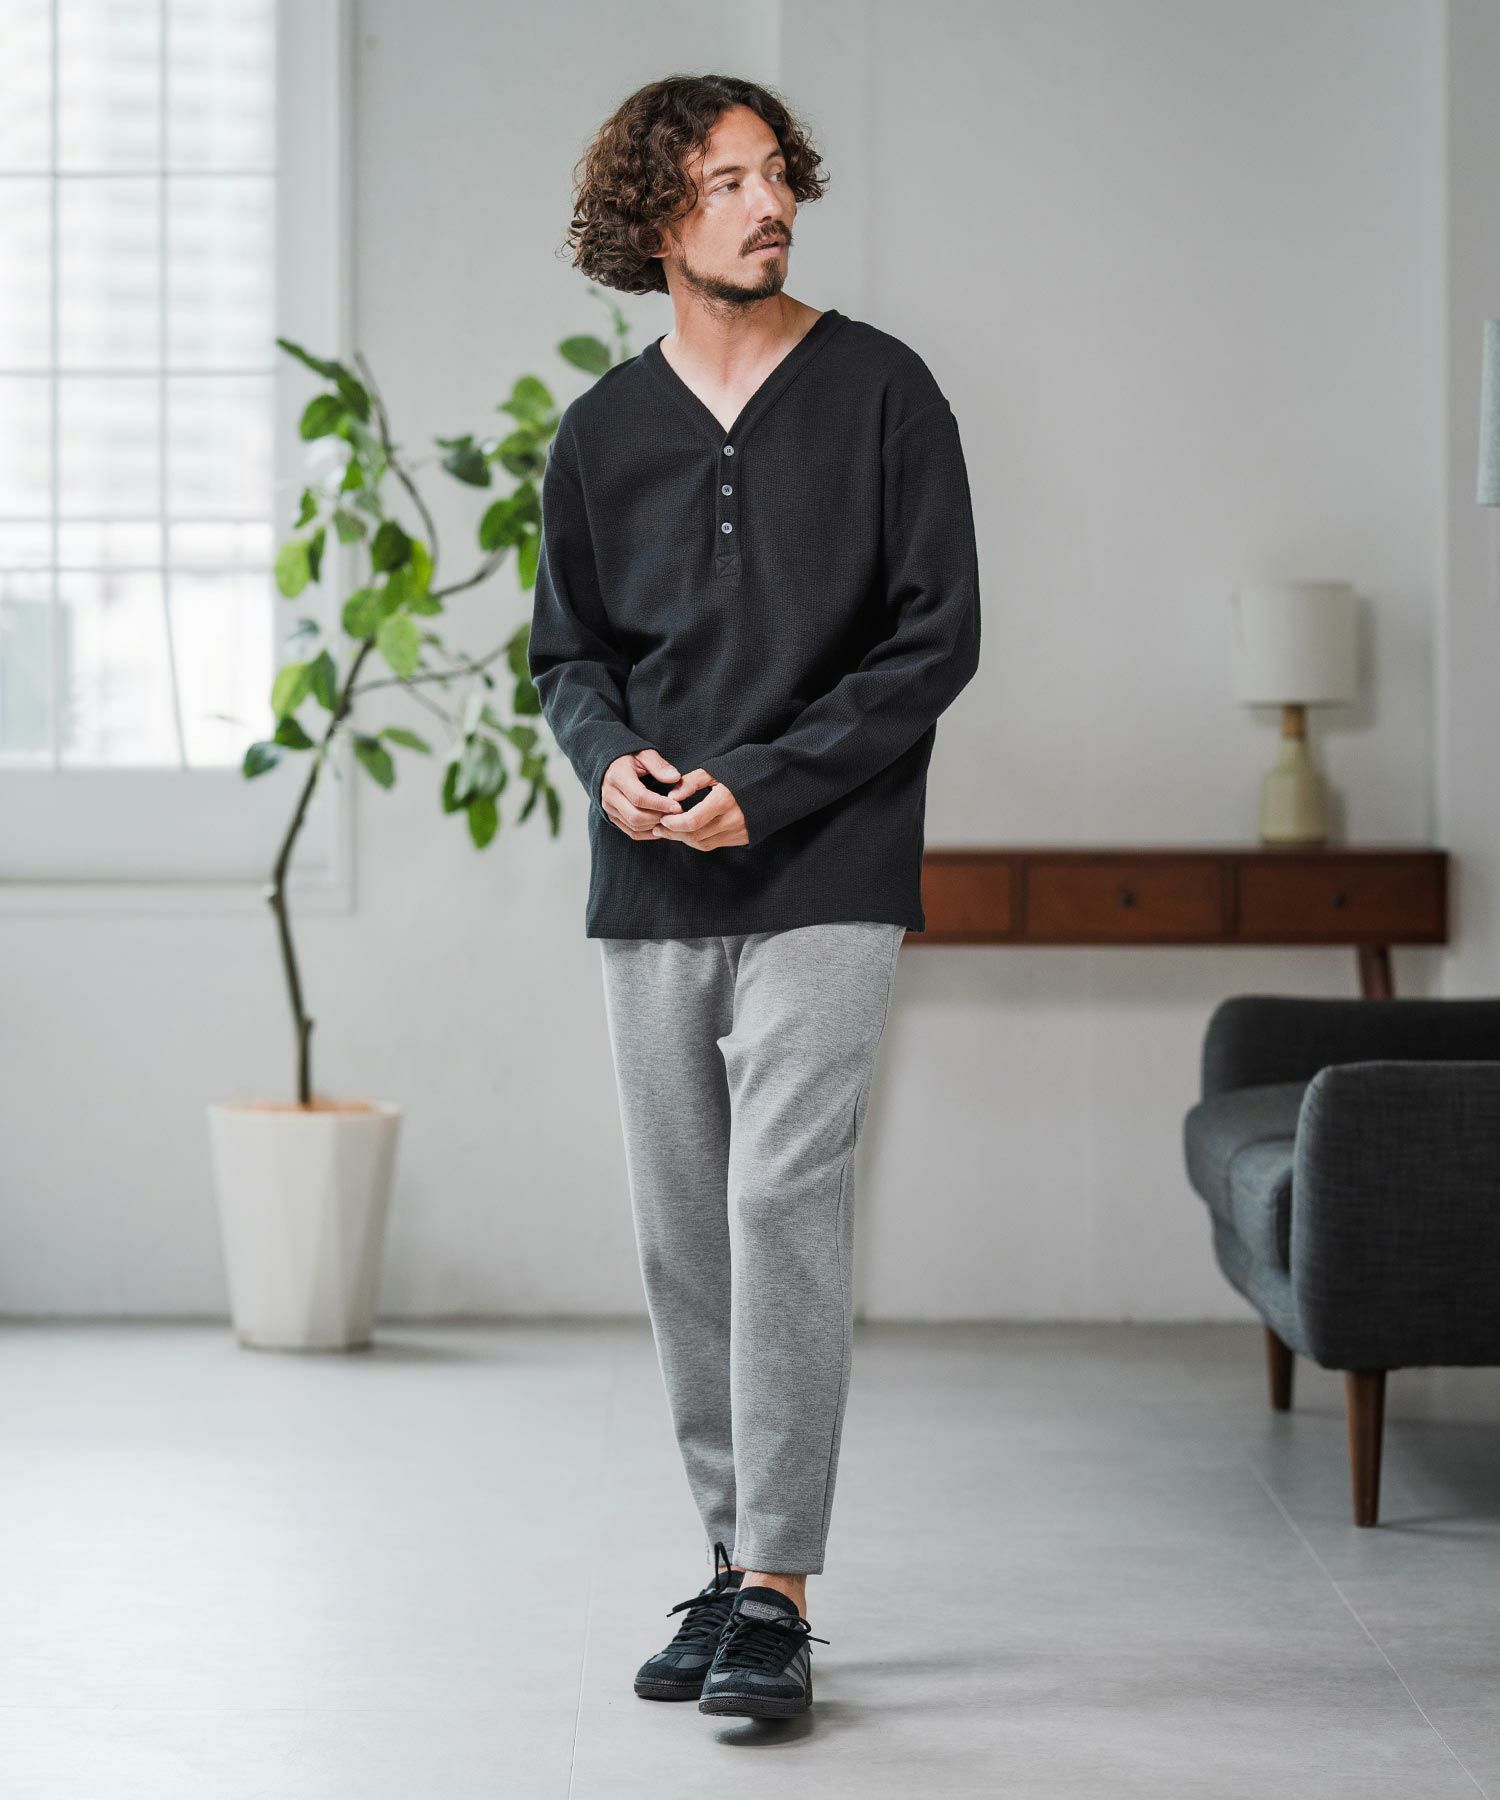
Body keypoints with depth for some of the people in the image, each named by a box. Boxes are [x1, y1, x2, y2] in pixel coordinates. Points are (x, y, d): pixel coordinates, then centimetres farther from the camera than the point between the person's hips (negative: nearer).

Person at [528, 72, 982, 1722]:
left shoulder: (880, 391, -1)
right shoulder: (602, 430, 9)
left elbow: (937, 638, -4)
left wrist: (764, 781, -12)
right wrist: (609, 759, -6)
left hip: (824, 875, -4)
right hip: (649, 893, 4)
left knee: (781, 1201, -14)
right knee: (682, 1231, 7)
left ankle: (778, 1595, -9)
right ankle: (733, 1566, 19)